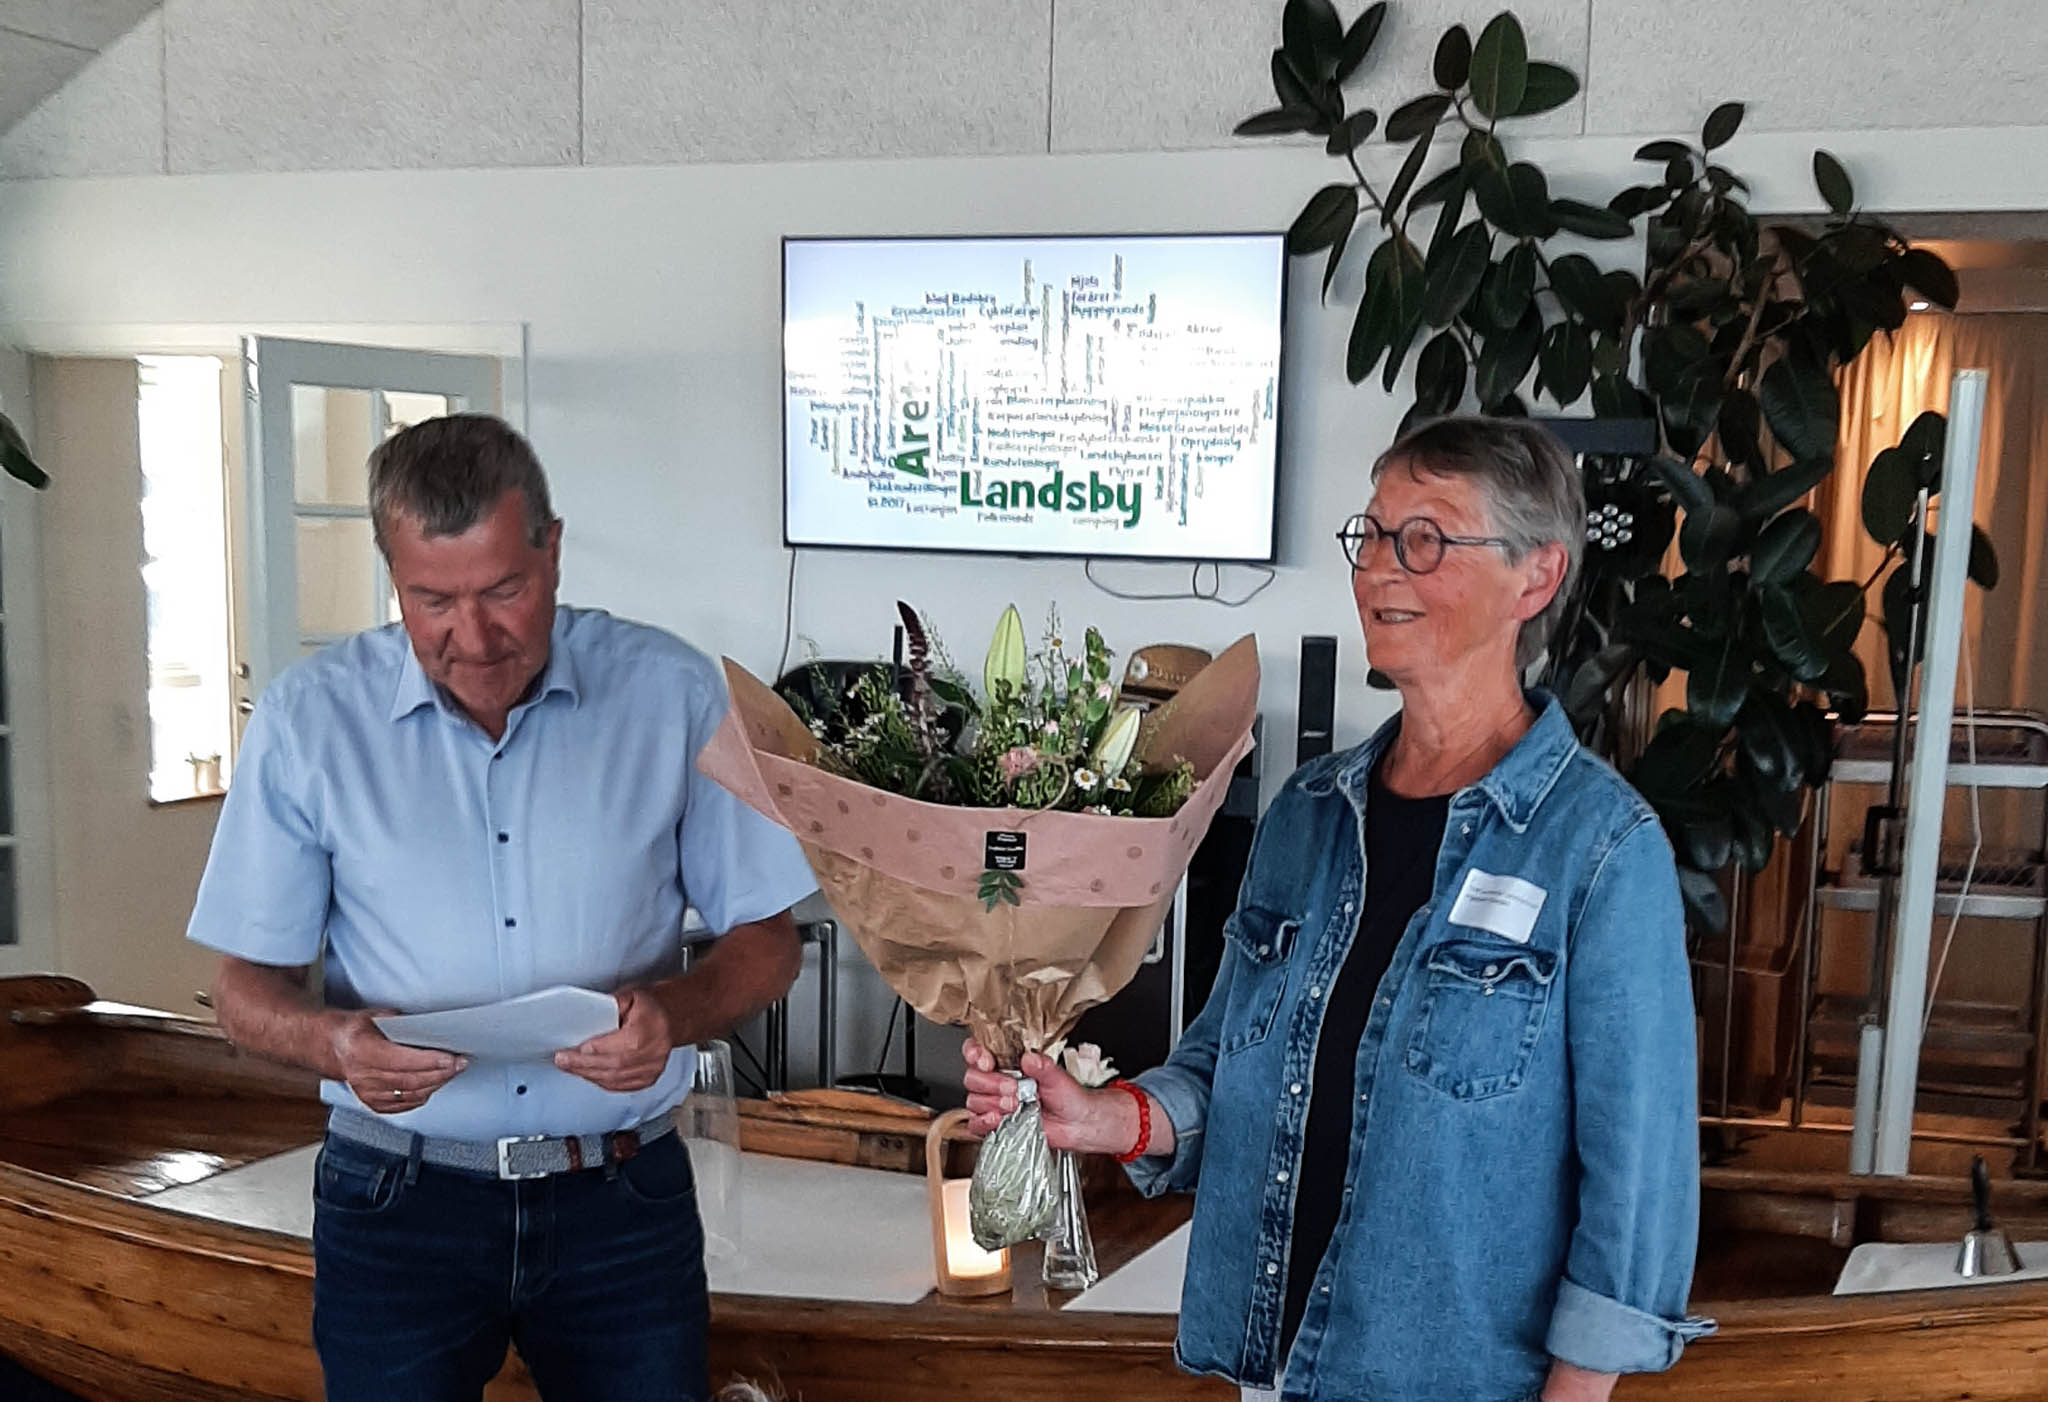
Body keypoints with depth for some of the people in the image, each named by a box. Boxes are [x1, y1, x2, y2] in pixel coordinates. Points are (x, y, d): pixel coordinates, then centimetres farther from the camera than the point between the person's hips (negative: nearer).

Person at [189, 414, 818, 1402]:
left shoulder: (673, 693, -4)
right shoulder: (309, 718, -3)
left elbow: (766, 942, 2)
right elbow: (247, 987, 3)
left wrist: (675, 1014, -19)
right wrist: (336, 1042, -19)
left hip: (624, 1205, 0)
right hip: (396, 1204, 0)